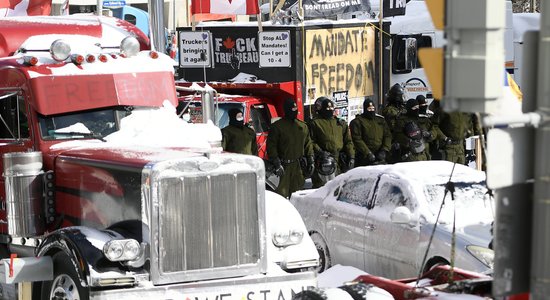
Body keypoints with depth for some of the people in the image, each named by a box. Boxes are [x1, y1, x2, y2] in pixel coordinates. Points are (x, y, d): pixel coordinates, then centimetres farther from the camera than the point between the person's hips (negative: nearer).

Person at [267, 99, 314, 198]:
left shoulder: (303, 126, 13)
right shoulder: (277, 126, -4)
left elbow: (308, 144, 19)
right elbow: (271, 146, -7)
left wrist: (310, 161, 10)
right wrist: (277, 164, -14)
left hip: (298, 166, 5)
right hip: (284, 166, -5)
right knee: (282, 192, -10)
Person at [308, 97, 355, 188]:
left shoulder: (341, 123, 18)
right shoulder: (315, 123, 4)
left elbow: (348, 141, 16)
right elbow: (311, 142, -2)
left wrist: (351, 156, 5)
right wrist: (320, 152, -16)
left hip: (339, 162, 5)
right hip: (322, 161, -4)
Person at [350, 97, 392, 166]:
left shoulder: (381, 120, 14)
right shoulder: (357, 121, -1)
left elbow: (388, 136, 10)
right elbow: (357, 139, -9)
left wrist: (384, 150, -6)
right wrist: (368, 153, -17)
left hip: (380, 158, 4)